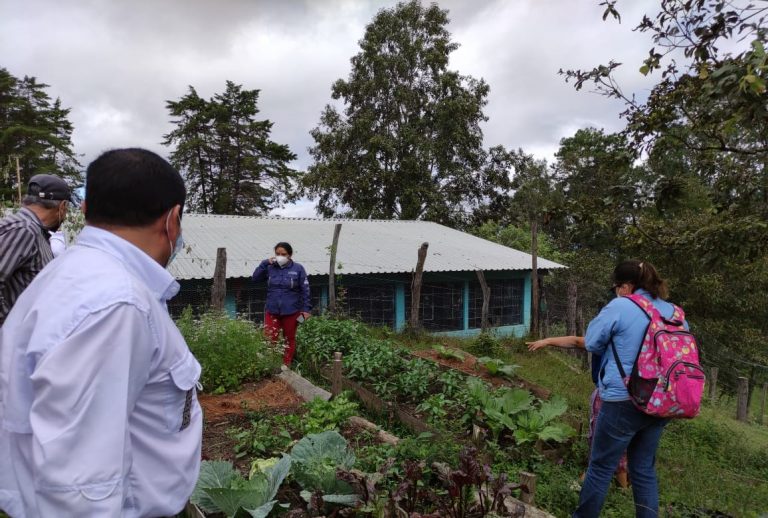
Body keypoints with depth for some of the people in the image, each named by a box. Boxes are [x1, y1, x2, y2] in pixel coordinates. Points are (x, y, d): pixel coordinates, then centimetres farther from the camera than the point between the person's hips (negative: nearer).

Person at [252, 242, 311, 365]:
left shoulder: (298, 268, -5)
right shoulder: (270, 268, 3)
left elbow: (305, 290, -5)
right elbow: (256, 278, -1)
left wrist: (306, 308, -10)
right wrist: (264, 263, -10)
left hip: (291, 312, -1)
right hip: (272, 311, 2)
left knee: (289, 339, 12)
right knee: (269, 340, -3)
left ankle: (286, 365, 25)